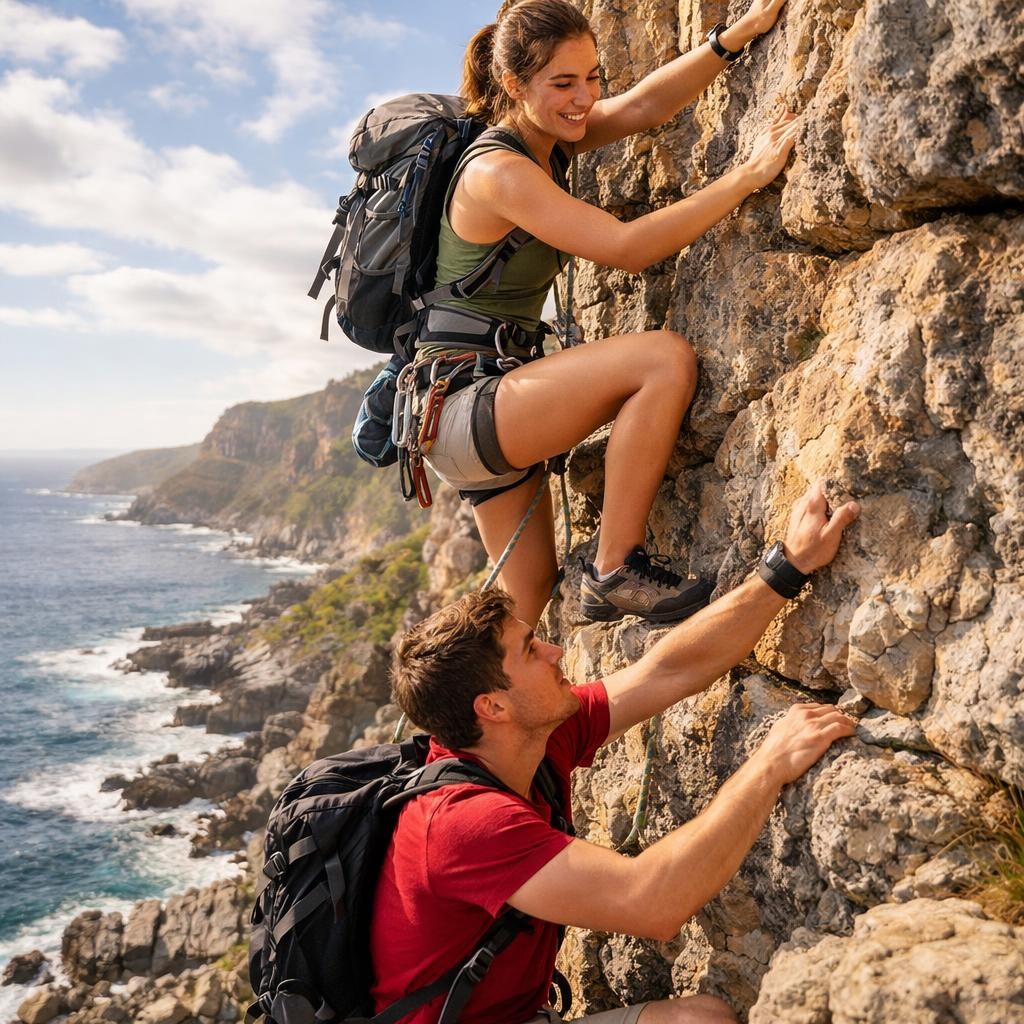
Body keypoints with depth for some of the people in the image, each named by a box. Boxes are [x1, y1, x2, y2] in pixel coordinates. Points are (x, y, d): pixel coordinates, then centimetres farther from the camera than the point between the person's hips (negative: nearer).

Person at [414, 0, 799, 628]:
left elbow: (643, 108, 1)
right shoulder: (497, 171, -17)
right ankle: (618, 570, -18)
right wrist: (751, 173, -23)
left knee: (530, 600, 16)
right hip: (460, 404, -10)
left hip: (483, 405, 10)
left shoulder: (547, 142, 11)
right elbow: (628, 248, -25)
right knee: (665, 359, -26)